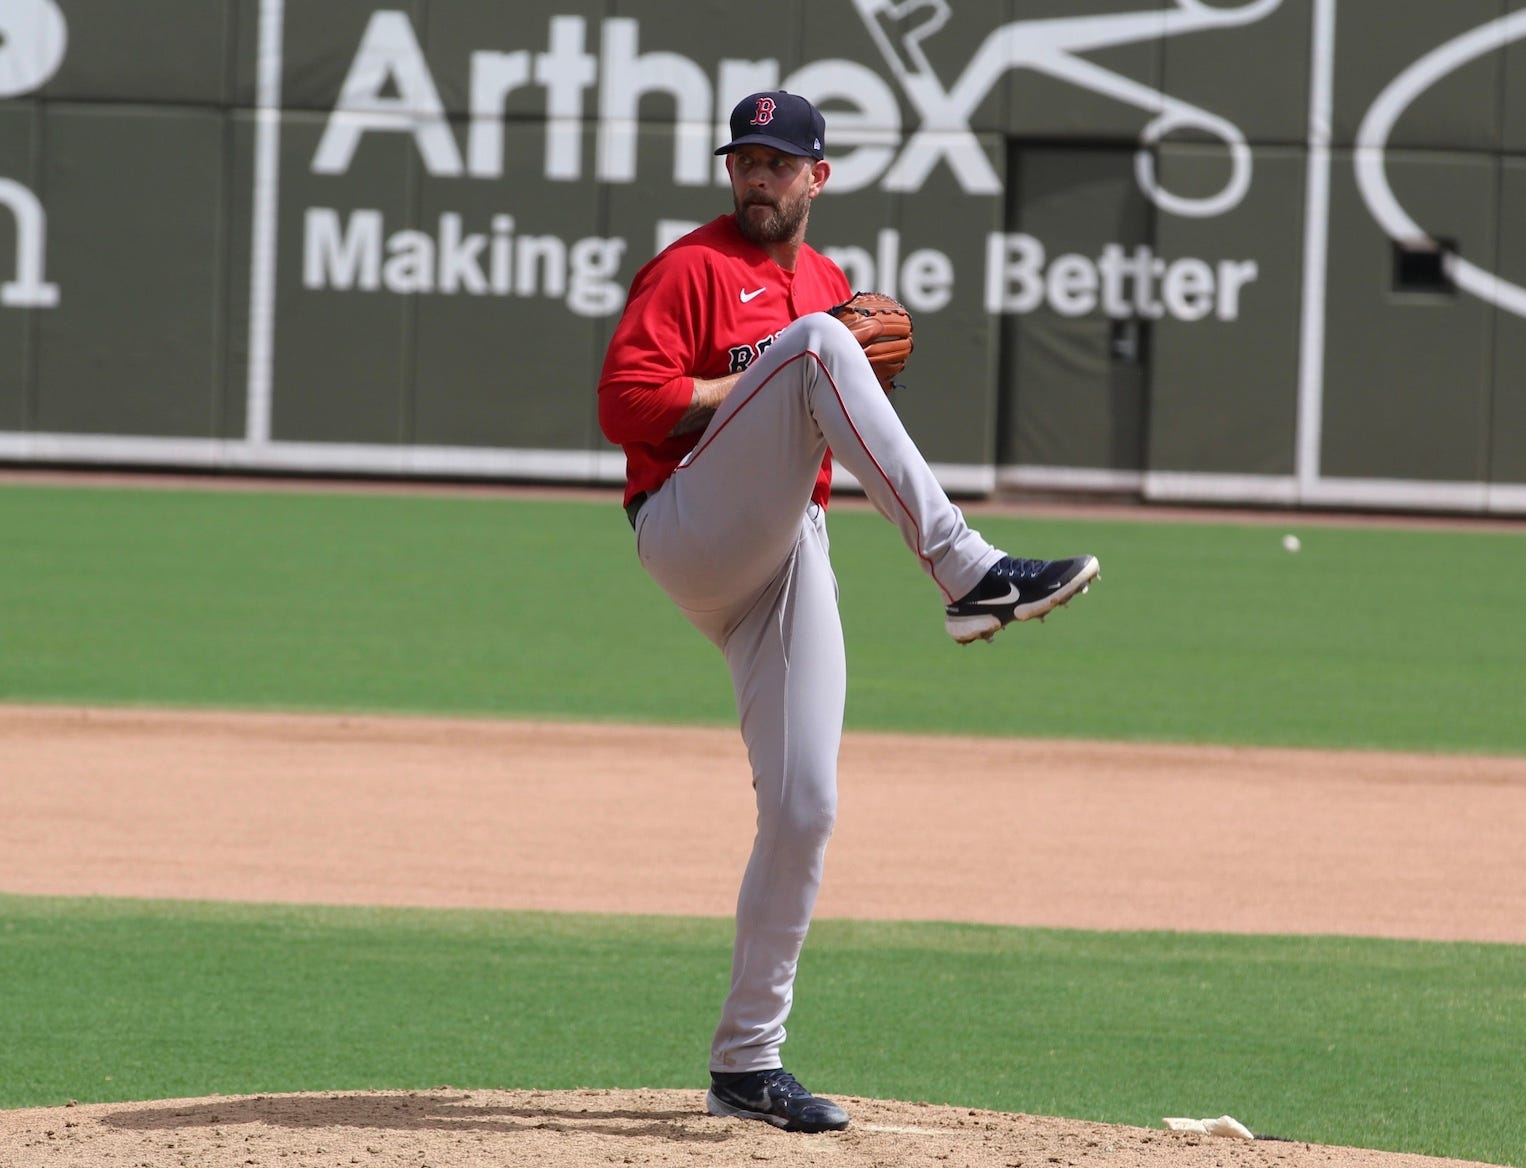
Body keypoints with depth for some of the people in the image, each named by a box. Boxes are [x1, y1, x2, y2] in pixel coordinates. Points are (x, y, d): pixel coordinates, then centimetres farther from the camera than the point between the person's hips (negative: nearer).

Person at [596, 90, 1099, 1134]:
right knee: (815, 345, -27)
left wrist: (867, 375, 8)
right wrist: (764, 383, -12)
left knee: (805, 807, -1)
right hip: (688, 532, -6)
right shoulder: (691, 268, 2)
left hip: (793, 556, 6)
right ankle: (966, 570, -38)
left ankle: (748, 1060, 9)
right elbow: (626, 403, -10)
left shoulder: (831, 285, 24)